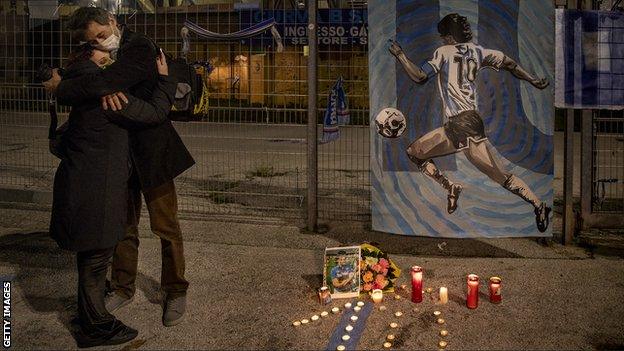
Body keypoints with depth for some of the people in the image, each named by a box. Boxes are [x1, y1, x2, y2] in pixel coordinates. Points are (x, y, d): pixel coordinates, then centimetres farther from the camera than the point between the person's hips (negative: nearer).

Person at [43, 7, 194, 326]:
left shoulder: (140, 47, -18)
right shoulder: (96, 56, 8)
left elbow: (105, 82, -31)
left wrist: (60, 88, -17)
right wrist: (105, 91, -29)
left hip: (151, 152, -7)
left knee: (166, 226, 3)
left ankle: (175, 292, 17)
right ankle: (123, 288, 30)